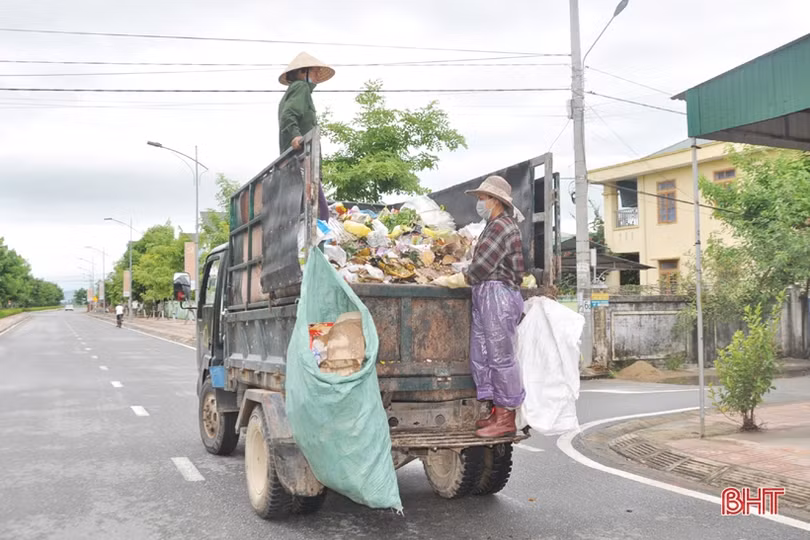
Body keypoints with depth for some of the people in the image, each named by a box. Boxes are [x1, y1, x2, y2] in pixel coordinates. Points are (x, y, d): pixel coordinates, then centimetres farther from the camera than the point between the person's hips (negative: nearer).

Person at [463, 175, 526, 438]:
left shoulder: (501, 226, -11)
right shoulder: (494, 226, 21)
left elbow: (482, 265, -15)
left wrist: (465, 277, 2)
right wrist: (471, 274, 7)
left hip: (497, 293, -10)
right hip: (485, 296, 10)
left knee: (501, 357, -6)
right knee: (481, 356, 10)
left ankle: (506, 418, 0)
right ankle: (498, 413, 16)